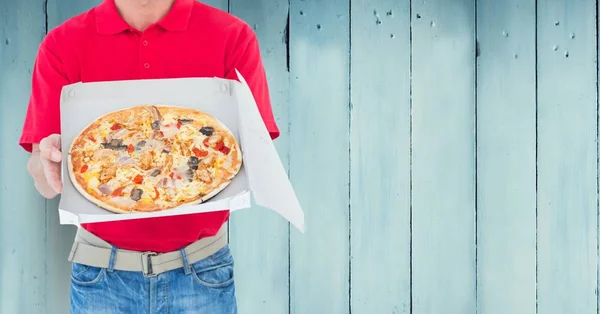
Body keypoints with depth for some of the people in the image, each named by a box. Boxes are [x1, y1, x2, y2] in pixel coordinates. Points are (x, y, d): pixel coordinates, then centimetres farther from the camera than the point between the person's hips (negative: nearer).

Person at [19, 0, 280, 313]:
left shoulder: (234, 37, -5)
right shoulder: (62, 45, -2)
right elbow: (46, 184, -5)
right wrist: (50, 162, -28)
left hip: (202, 271, 0)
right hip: (100, 271, 1)